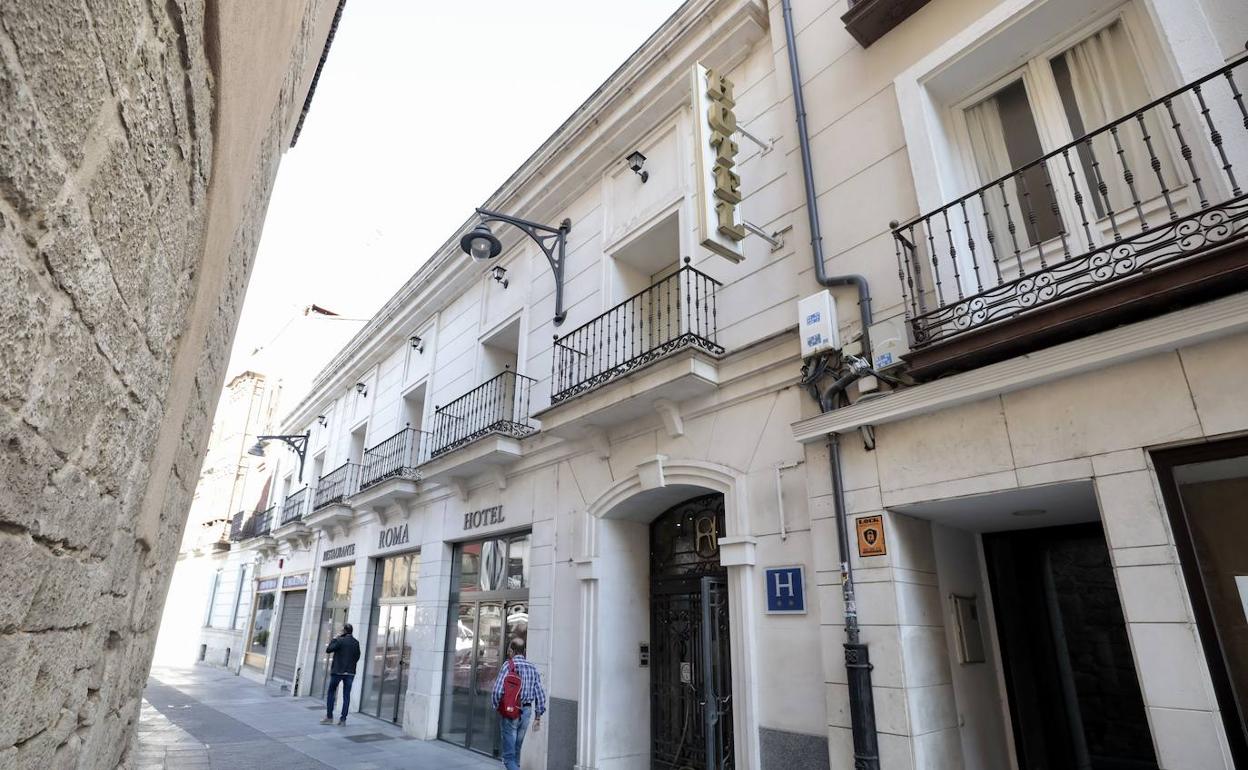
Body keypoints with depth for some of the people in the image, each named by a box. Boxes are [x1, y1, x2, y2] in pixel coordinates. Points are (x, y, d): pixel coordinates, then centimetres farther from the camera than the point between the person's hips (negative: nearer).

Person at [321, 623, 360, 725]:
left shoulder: (340, 640, -12)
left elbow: (328, 650, -6)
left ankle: (329, 717, 13)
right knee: (346, 696, 7)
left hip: (338, 671, -4)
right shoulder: (356, 643, 4)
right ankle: (343, 719, 7)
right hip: (350, 672, 4)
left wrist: (333, 639, 3)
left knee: (331, 693, 13)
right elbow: (357, 657, 9)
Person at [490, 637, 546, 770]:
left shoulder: (508, 665, -10)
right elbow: (540, 694, 3)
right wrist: (538, 716, 10)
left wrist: (495, 707, 1)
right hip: (526, 711, 5)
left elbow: (497, 691, -18)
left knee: (509, 755, -1)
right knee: (516, 750, 21)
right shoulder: (533, 668, 4)